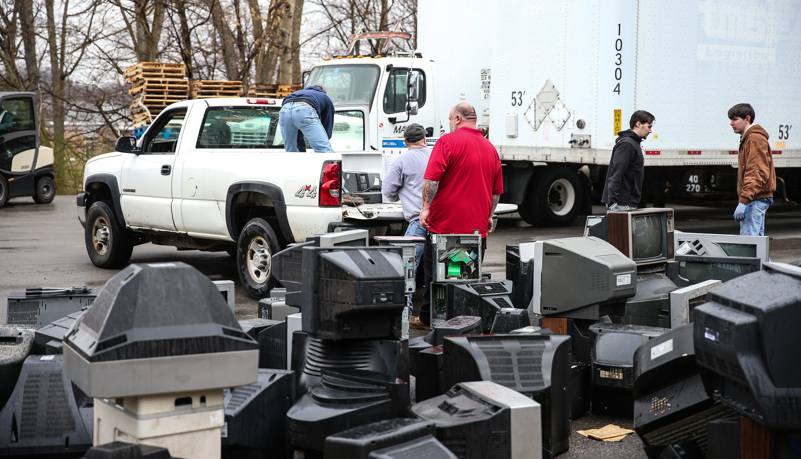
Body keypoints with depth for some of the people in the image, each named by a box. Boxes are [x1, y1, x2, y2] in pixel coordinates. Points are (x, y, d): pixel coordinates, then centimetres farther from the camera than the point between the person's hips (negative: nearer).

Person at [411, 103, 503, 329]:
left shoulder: (448, 141, -6)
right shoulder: (490, 148, 13)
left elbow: (431, 179, -15)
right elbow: (497, 190, 18)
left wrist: (426, 207, -10)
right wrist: (489, 216, 26)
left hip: (444, 224, -5)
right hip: (478, 226, 5)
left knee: (435, 274, 5)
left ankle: (428, 319, 14)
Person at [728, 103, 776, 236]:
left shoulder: (755, 139, -12)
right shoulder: (747, 139, 20)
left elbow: (757, 174, -21)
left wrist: (743, 201, -26)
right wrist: (743, 200, 21)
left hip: (755, 200, -11)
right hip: (757, 200, 11)